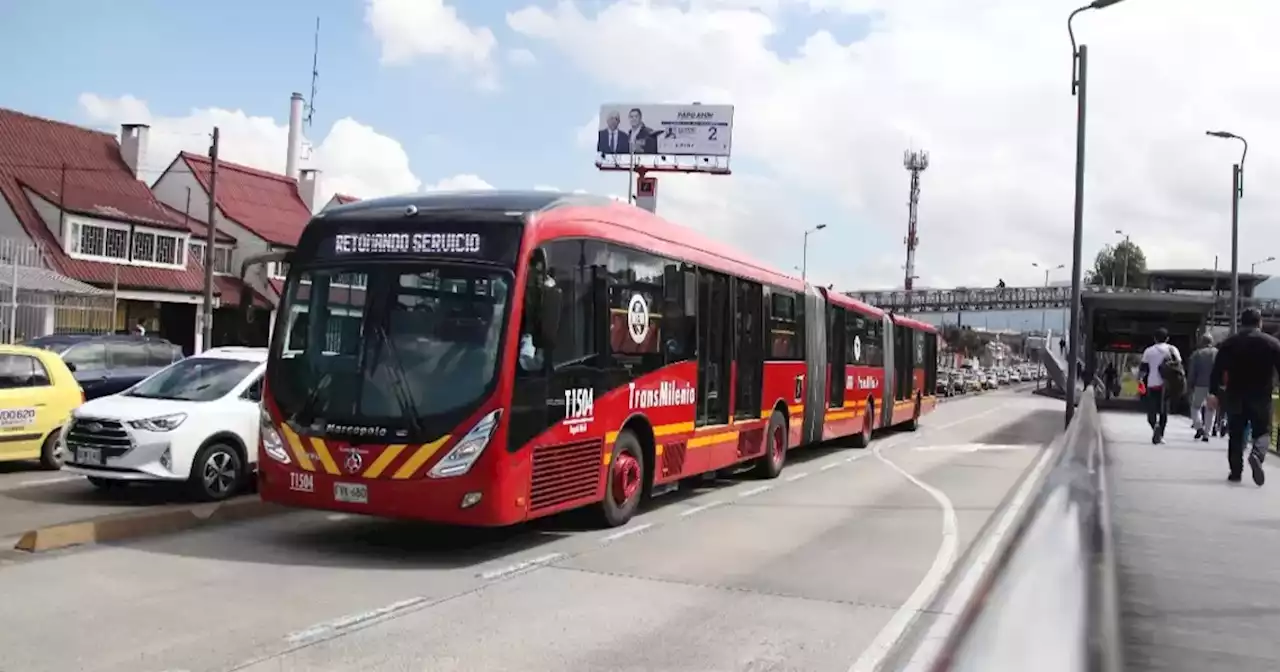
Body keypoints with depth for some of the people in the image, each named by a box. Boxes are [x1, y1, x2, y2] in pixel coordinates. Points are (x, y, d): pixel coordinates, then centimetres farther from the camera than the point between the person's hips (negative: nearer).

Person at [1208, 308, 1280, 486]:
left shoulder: (1229, 343, 2)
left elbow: (1217, 370, -3)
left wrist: (1213, 392, -2)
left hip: (1235, 397, 1)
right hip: (1262, 397, -1)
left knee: (1236, 435, 10)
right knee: (1262, 432, 9)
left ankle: (1235, 472, 11)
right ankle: (1257, 454, -22)